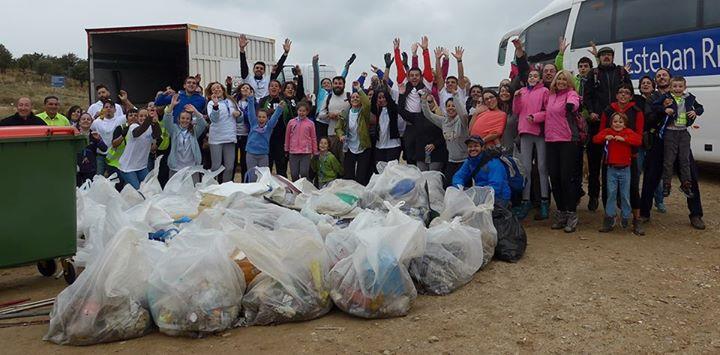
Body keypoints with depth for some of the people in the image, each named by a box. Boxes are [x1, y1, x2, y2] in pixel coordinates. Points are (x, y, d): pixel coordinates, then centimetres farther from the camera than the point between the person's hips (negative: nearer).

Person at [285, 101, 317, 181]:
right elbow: (287, 137, 12)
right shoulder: (291, 122, 4)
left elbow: (313, 138, 6)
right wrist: (286, 150, 15)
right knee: (294, 174, 6)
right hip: (293, 152, 2)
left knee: (304, 173, -7)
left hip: (306, 153, -2)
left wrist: (315, 152, 7)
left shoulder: (310, 123, 1)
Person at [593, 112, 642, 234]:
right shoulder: (607, 131, 4)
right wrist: (605, 137, -22)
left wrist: (623, 139, -22)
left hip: (625, 169, 0)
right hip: (611, 169, 0)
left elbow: (638, 140, -13)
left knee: (625, 195, 6)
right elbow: (595, 139, -6)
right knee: (611, 193, 0)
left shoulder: (628, 132, 2)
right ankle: (609, 219, 6)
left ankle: (625, 219, 18)